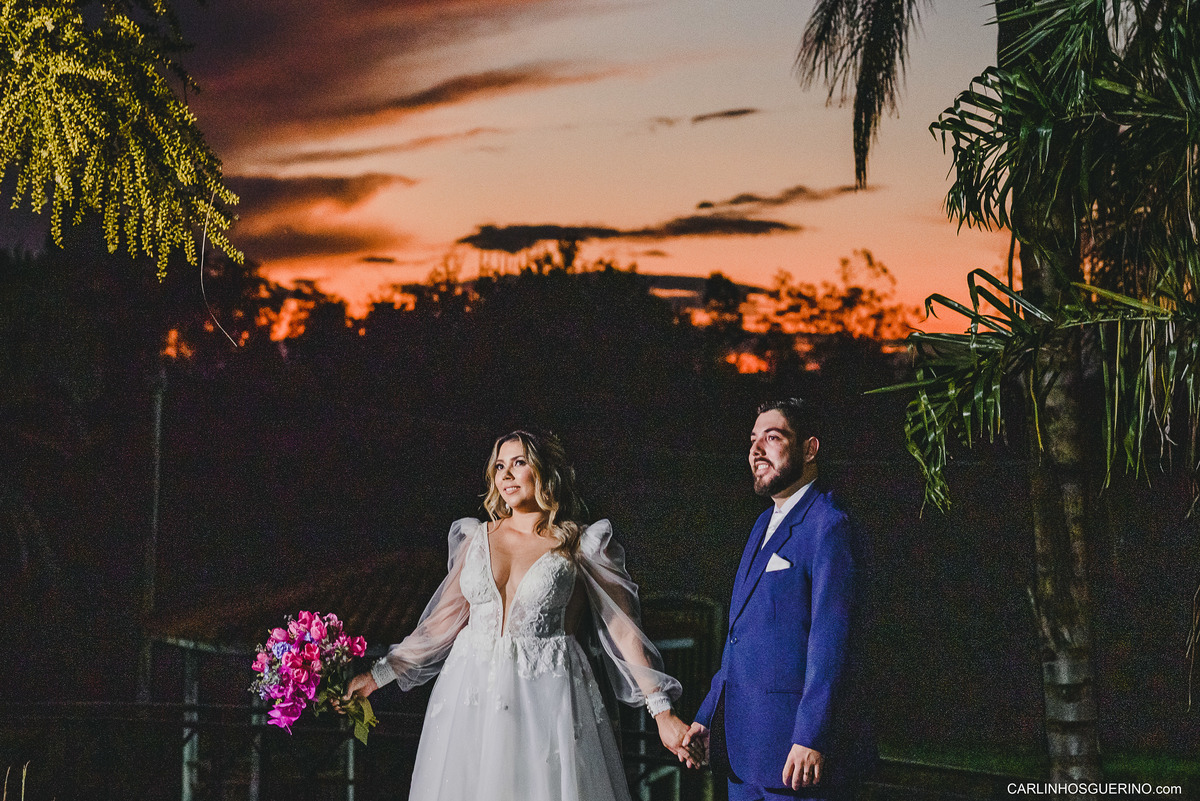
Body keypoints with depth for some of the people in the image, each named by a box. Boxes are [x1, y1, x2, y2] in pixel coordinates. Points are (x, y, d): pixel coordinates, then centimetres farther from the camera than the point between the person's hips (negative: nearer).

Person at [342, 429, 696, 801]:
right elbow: (443, 622, 15)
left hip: (545, 698, -3)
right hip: (472, 695, 3)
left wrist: (662, 712, -8)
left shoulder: (580, 547, 1)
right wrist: (378, 675, 13)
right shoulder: (476, 538, 10)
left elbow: (623, 630, -2)